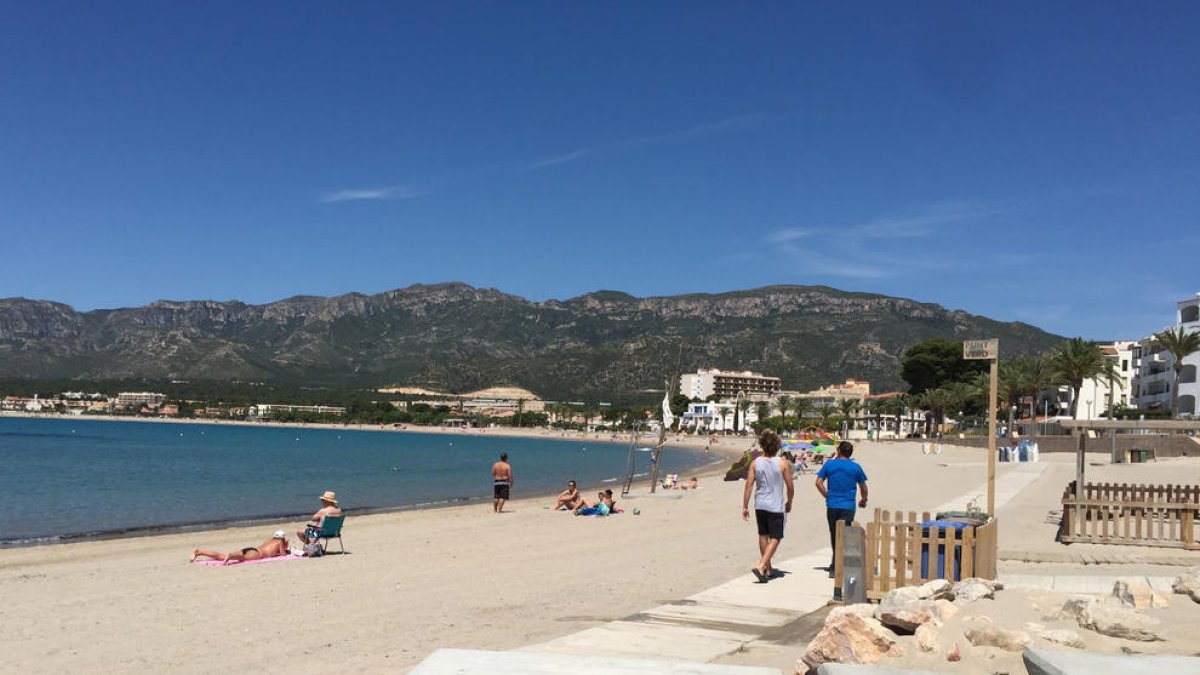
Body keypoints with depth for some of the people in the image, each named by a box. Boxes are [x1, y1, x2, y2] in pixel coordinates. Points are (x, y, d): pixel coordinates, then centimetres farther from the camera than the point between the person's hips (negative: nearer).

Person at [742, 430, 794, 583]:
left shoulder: (756, 463, -2)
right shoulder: (782, 463, -8)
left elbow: (749, 486, -4)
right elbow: (790, 487, -3)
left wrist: (745, 507, 3)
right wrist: (789, 502, 15)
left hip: (760, 505, 4)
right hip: (776, 507, -4)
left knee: (763, 536, 18)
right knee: (775, 538, 2)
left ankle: (768, 568, 30)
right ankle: (760, 567, -14)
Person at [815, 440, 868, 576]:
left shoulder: (829, 464, 2)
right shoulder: (855, 467, 1)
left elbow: (819, 483, 0)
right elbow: (863, 487, 10)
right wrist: (863, 500, 27)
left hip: (832, 505, 2)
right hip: (848, 506, -2)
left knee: (834, 534, 15)